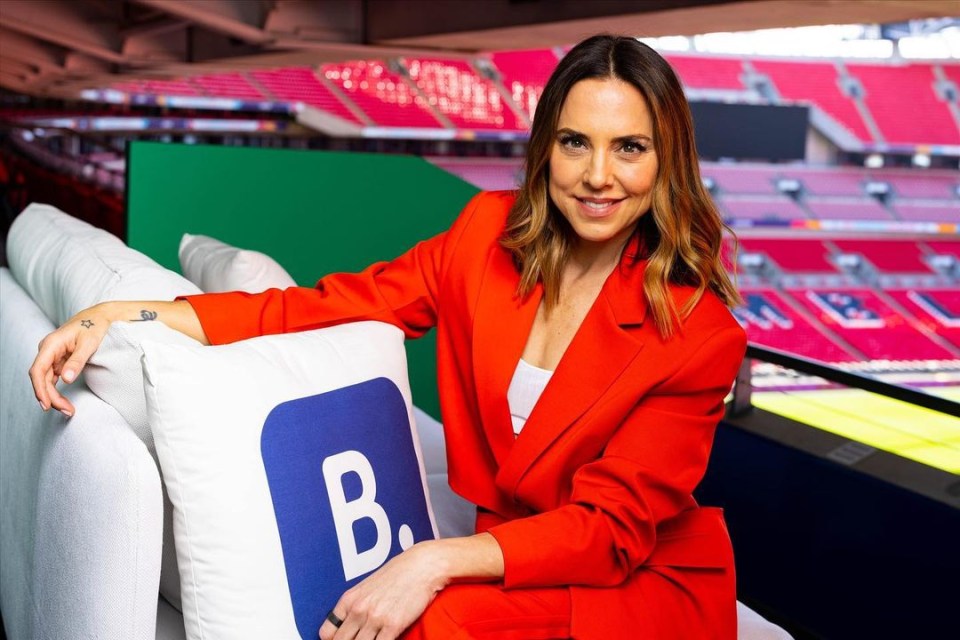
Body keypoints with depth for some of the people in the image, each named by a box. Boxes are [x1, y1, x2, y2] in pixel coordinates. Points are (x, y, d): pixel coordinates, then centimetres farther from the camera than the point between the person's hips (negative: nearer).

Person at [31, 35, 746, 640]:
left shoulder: (698, 333, -15)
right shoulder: (490, 234, -3)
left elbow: (612, 527, -16)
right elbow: (330, 307, -5)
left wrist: (437, 561, -29)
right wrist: (124, 314, -15)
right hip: (515, 564, 3)